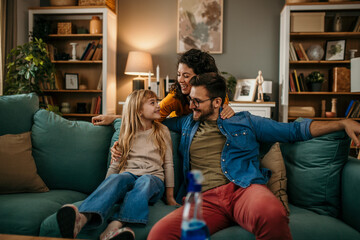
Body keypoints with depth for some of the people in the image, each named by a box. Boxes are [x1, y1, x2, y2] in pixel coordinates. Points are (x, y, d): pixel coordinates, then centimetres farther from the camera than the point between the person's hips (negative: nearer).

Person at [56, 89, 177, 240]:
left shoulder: (162, 131, 15)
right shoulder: (126, 134, 17)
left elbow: (168, 164, 11)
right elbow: (115, 165, 15)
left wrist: (170, 196, 6)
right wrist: (104, 188, 3)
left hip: (153, 179, 0)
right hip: (128, 175, 1)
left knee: (145, 181, -37)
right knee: (118, 177, -35)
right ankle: (82, 218, -61)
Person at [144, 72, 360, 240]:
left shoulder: (244, 122, 18)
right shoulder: (187, 123, 26)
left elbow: (294, 130, 19)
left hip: (244, 188, 0)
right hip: (205, 198, 1)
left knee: (272, 214, -39)